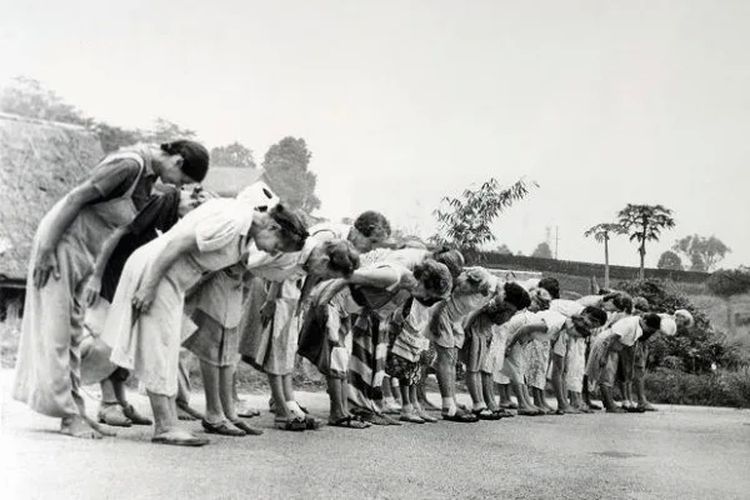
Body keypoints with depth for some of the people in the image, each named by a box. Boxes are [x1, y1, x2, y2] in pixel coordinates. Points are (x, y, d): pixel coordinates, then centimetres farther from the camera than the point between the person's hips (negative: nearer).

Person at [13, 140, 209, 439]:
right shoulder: (129, 165, -21)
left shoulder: (149, 173, 6)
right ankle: (68, 415, -3)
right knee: (54, 331, -5)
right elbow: (76, 198, -22)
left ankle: (74, 410, 14)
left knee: (72, 332, 10)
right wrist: (46, 249, -21)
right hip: (60, 242, -9)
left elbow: (141, 224, 12)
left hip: (82, 252, 9)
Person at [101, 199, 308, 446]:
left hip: (173, 281, 10)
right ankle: (166, 427, -2)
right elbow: (177, 244, -26)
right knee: (159, 351, -6)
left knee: (164, 351, 11)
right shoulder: (232, 221, -26)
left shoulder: (248, 236, 5)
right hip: (153, 269, -10)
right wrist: (149, 287, -24)